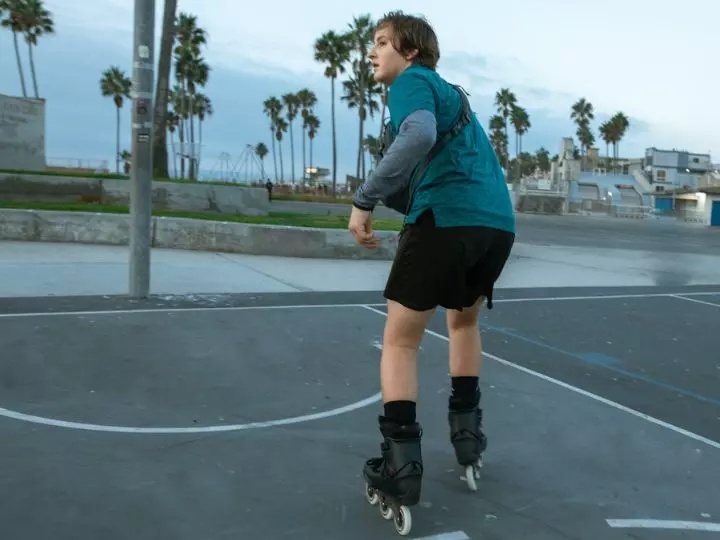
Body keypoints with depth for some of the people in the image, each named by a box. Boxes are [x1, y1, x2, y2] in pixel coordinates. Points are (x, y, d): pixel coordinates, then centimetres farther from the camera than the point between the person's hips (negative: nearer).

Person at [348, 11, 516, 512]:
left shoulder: (412, 81, 3)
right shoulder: (450, 92, 29)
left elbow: (419, 136, -21)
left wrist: (364, 201, -20)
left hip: (446, 219, -8)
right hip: (499, 223, 8)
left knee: (401, 340, 2)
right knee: (465, 321, 29)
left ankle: (402, 462, -2)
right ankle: (467, 429, 31)